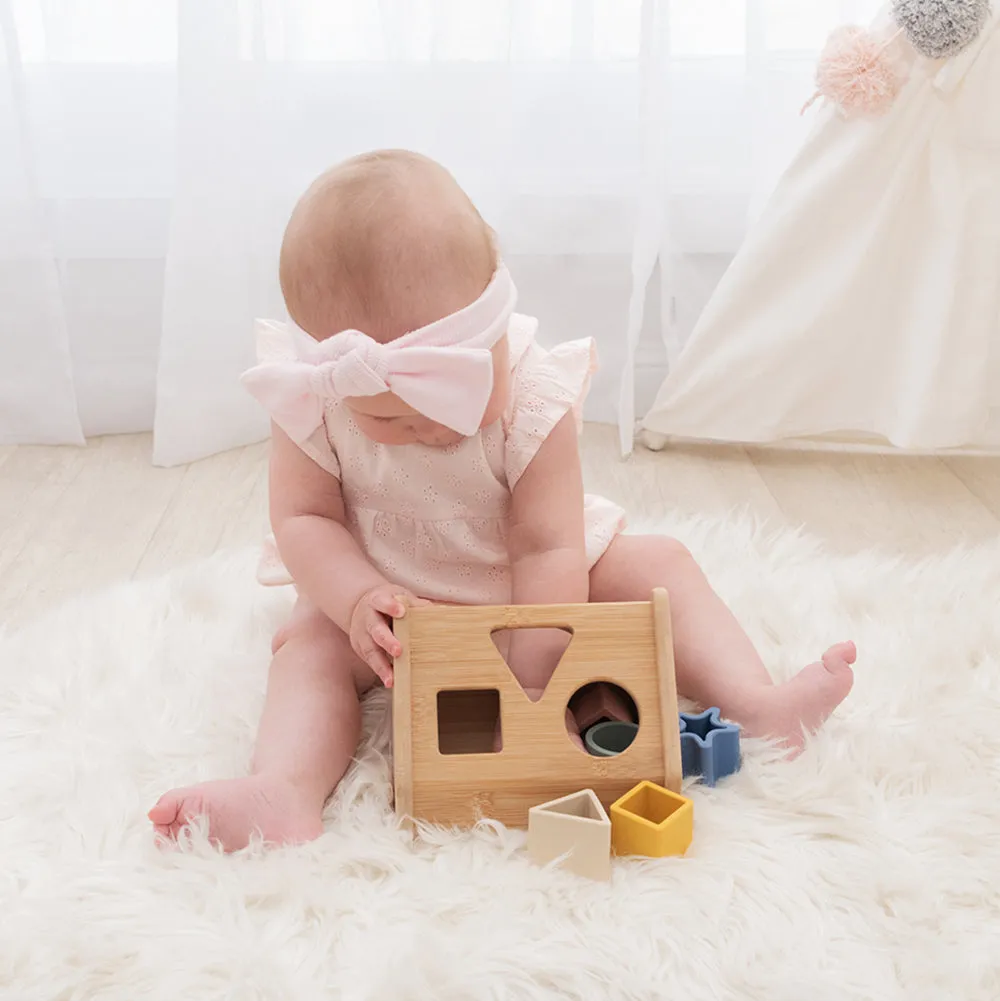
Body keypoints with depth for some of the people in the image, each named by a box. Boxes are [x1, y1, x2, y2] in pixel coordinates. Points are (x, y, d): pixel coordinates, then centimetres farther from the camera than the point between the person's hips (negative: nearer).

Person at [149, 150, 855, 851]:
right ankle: (286, 793, -41)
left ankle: (756, 704, -20)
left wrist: (532, 688, -30)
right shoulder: (314, 408, -23)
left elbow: (546, 547, -27)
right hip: (396, 602, 1)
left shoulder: (537, 400, -28)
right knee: (310, 642, -24)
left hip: (527, 590, 0)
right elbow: (303, 519, -16)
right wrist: (359, 600, -36)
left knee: (658, 564, -13)